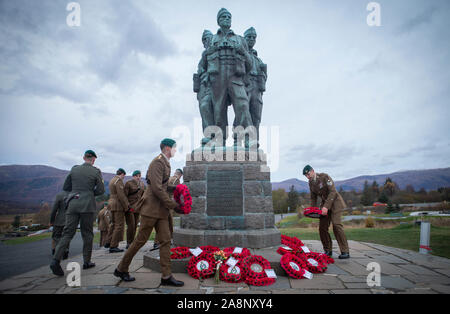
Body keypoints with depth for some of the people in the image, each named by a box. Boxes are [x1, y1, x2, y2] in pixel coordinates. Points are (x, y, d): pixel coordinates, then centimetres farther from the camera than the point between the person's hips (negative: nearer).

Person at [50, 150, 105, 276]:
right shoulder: (96, 172, -3)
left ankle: (56, 260, -12)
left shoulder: (74, 170, 6)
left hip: (72, 204, 3)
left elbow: (65, 187, 12)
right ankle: (86, 261, 16)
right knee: (87, 234, 9)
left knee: (68, 233, 4)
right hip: (87, 205, -3)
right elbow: (101, 190, -3)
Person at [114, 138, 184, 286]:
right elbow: (156, 188, -20)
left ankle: (166, 276, 5)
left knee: (165, 240, 3)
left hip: (161, 210, 9)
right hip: (151, 207, -9)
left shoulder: (165, 163, 17)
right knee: (141, 240, 1)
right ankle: (121, 269, 19)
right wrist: (172, 205, -16)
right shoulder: (157, 162, -13)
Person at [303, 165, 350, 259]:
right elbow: (313, 198, 13)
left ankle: (345, 252, -14)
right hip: (325, 203, 7)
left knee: (336, 224, -19)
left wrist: (326, 206, -29)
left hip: (335, 202, -7)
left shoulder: (324, 177, -16)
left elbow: (333, 192, -22)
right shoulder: (311, 183, 5)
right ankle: (328, 250, 11)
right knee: (322, 227, -2)